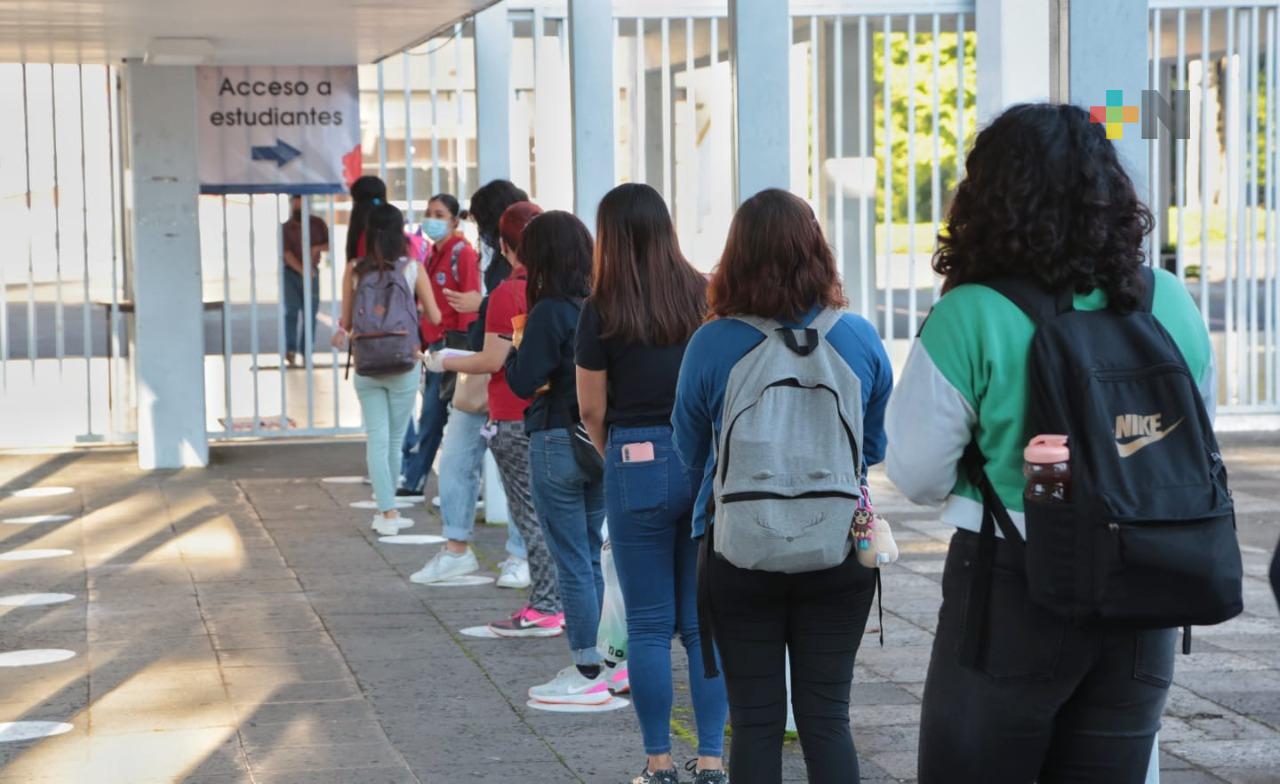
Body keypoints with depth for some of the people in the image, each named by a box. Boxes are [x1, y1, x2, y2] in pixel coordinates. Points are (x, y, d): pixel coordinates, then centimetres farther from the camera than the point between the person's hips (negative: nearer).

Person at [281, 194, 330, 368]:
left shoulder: (318, 223, 2)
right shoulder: (286, 228, -6)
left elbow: (330, 245, 6)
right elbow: (287, 254, -15)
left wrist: (317, 248, -17)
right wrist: (302, 271, -28)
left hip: (312, 274, 3)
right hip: (290, 273, -3)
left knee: (310, 313, 2)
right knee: (292, 311, -13)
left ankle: (306, 353, 8)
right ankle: (290, 351, -17)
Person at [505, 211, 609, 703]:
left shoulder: (550, 311, -16)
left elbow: (523, 383, -14)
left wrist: (516, 347, 3)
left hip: (557, 444, -7)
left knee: (571, 561, -1)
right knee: (590, 557, 15)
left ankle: (587, 672, 3)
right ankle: (591, 660, 21)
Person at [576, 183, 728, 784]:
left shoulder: (603, 311, -6)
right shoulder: (705, 297, 0)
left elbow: (592, 409, -2)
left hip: (637, 465, -2)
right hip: (708, 464, 2)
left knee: (649, 625, 7)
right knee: (706, 622, 9)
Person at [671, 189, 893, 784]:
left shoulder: (711, 344, -11)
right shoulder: (859, 339, -5)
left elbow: (689, 451, 3)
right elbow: (875, 448, 9)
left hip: (739, 553, -1)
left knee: (756, 721, 7)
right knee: (826, 716, 9)